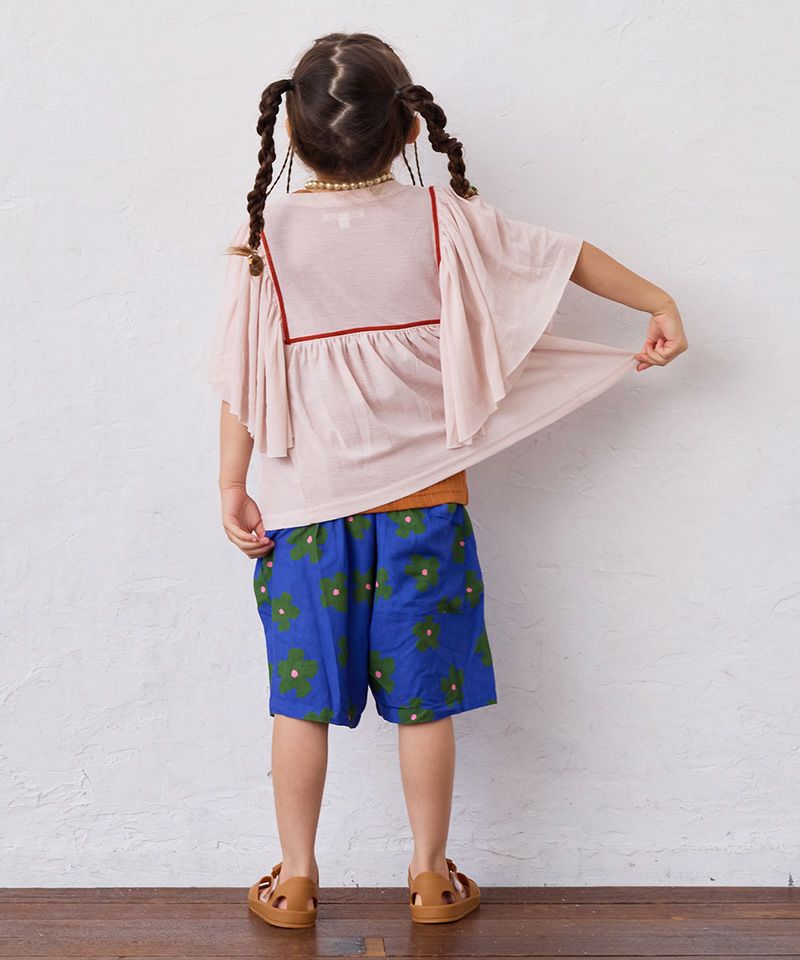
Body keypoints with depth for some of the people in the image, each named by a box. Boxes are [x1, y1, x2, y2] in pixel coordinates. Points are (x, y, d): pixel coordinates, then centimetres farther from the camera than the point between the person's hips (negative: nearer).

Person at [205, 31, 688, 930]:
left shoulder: (265, 236, -7)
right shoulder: (445, 221, -6)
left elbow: (242, 376, -6)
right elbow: (563, 255, 4)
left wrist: (233, 489, 2)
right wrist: (659, 303, 17)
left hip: (305, 510, 0)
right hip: (422, 505, 0)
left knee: (301, 699, 12)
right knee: (424, 701, 12)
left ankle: (294, 880, 25)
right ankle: (431, 877, 26)